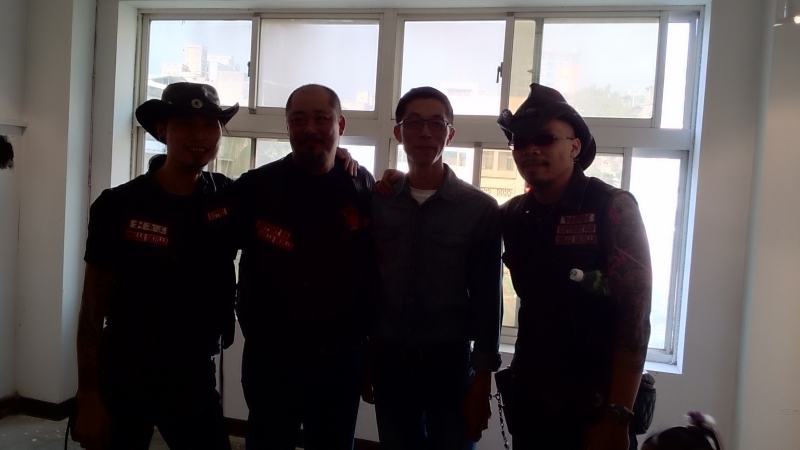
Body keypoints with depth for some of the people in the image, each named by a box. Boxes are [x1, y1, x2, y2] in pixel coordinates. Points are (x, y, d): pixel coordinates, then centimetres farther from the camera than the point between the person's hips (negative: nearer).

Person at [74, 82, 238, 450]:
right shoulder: (117, 206, -11)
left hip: (196, 376, 2)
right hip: (124, 375, -1)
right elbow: (93, 308, -7)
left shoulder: (232, 198, -6)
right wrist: (88, 396, -9)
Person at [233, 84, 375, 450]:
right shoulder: (255, 187, -7)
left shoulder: (364, 189, -3)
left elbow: (377, 272, 1)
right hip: (269, 358, 0)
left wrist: (370, 348, 3)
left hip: (340, 359, 1)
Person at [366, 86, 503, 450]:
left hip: (450, 363, -2)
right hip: (389, 362, 2)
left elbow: (487, 301, -5)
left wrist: (482, 381, -5)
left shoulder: (480, 209, -6)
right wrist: (363, 362, 6)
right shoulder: (376, 202, 1)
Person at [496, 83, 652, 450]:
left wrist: (617, 416, -18)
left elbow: (634, 316, -15)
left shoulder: (613, 208, -11)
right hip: (530, 398, 4)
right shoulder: (513, 215, 2)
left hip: (594, 406, -4)